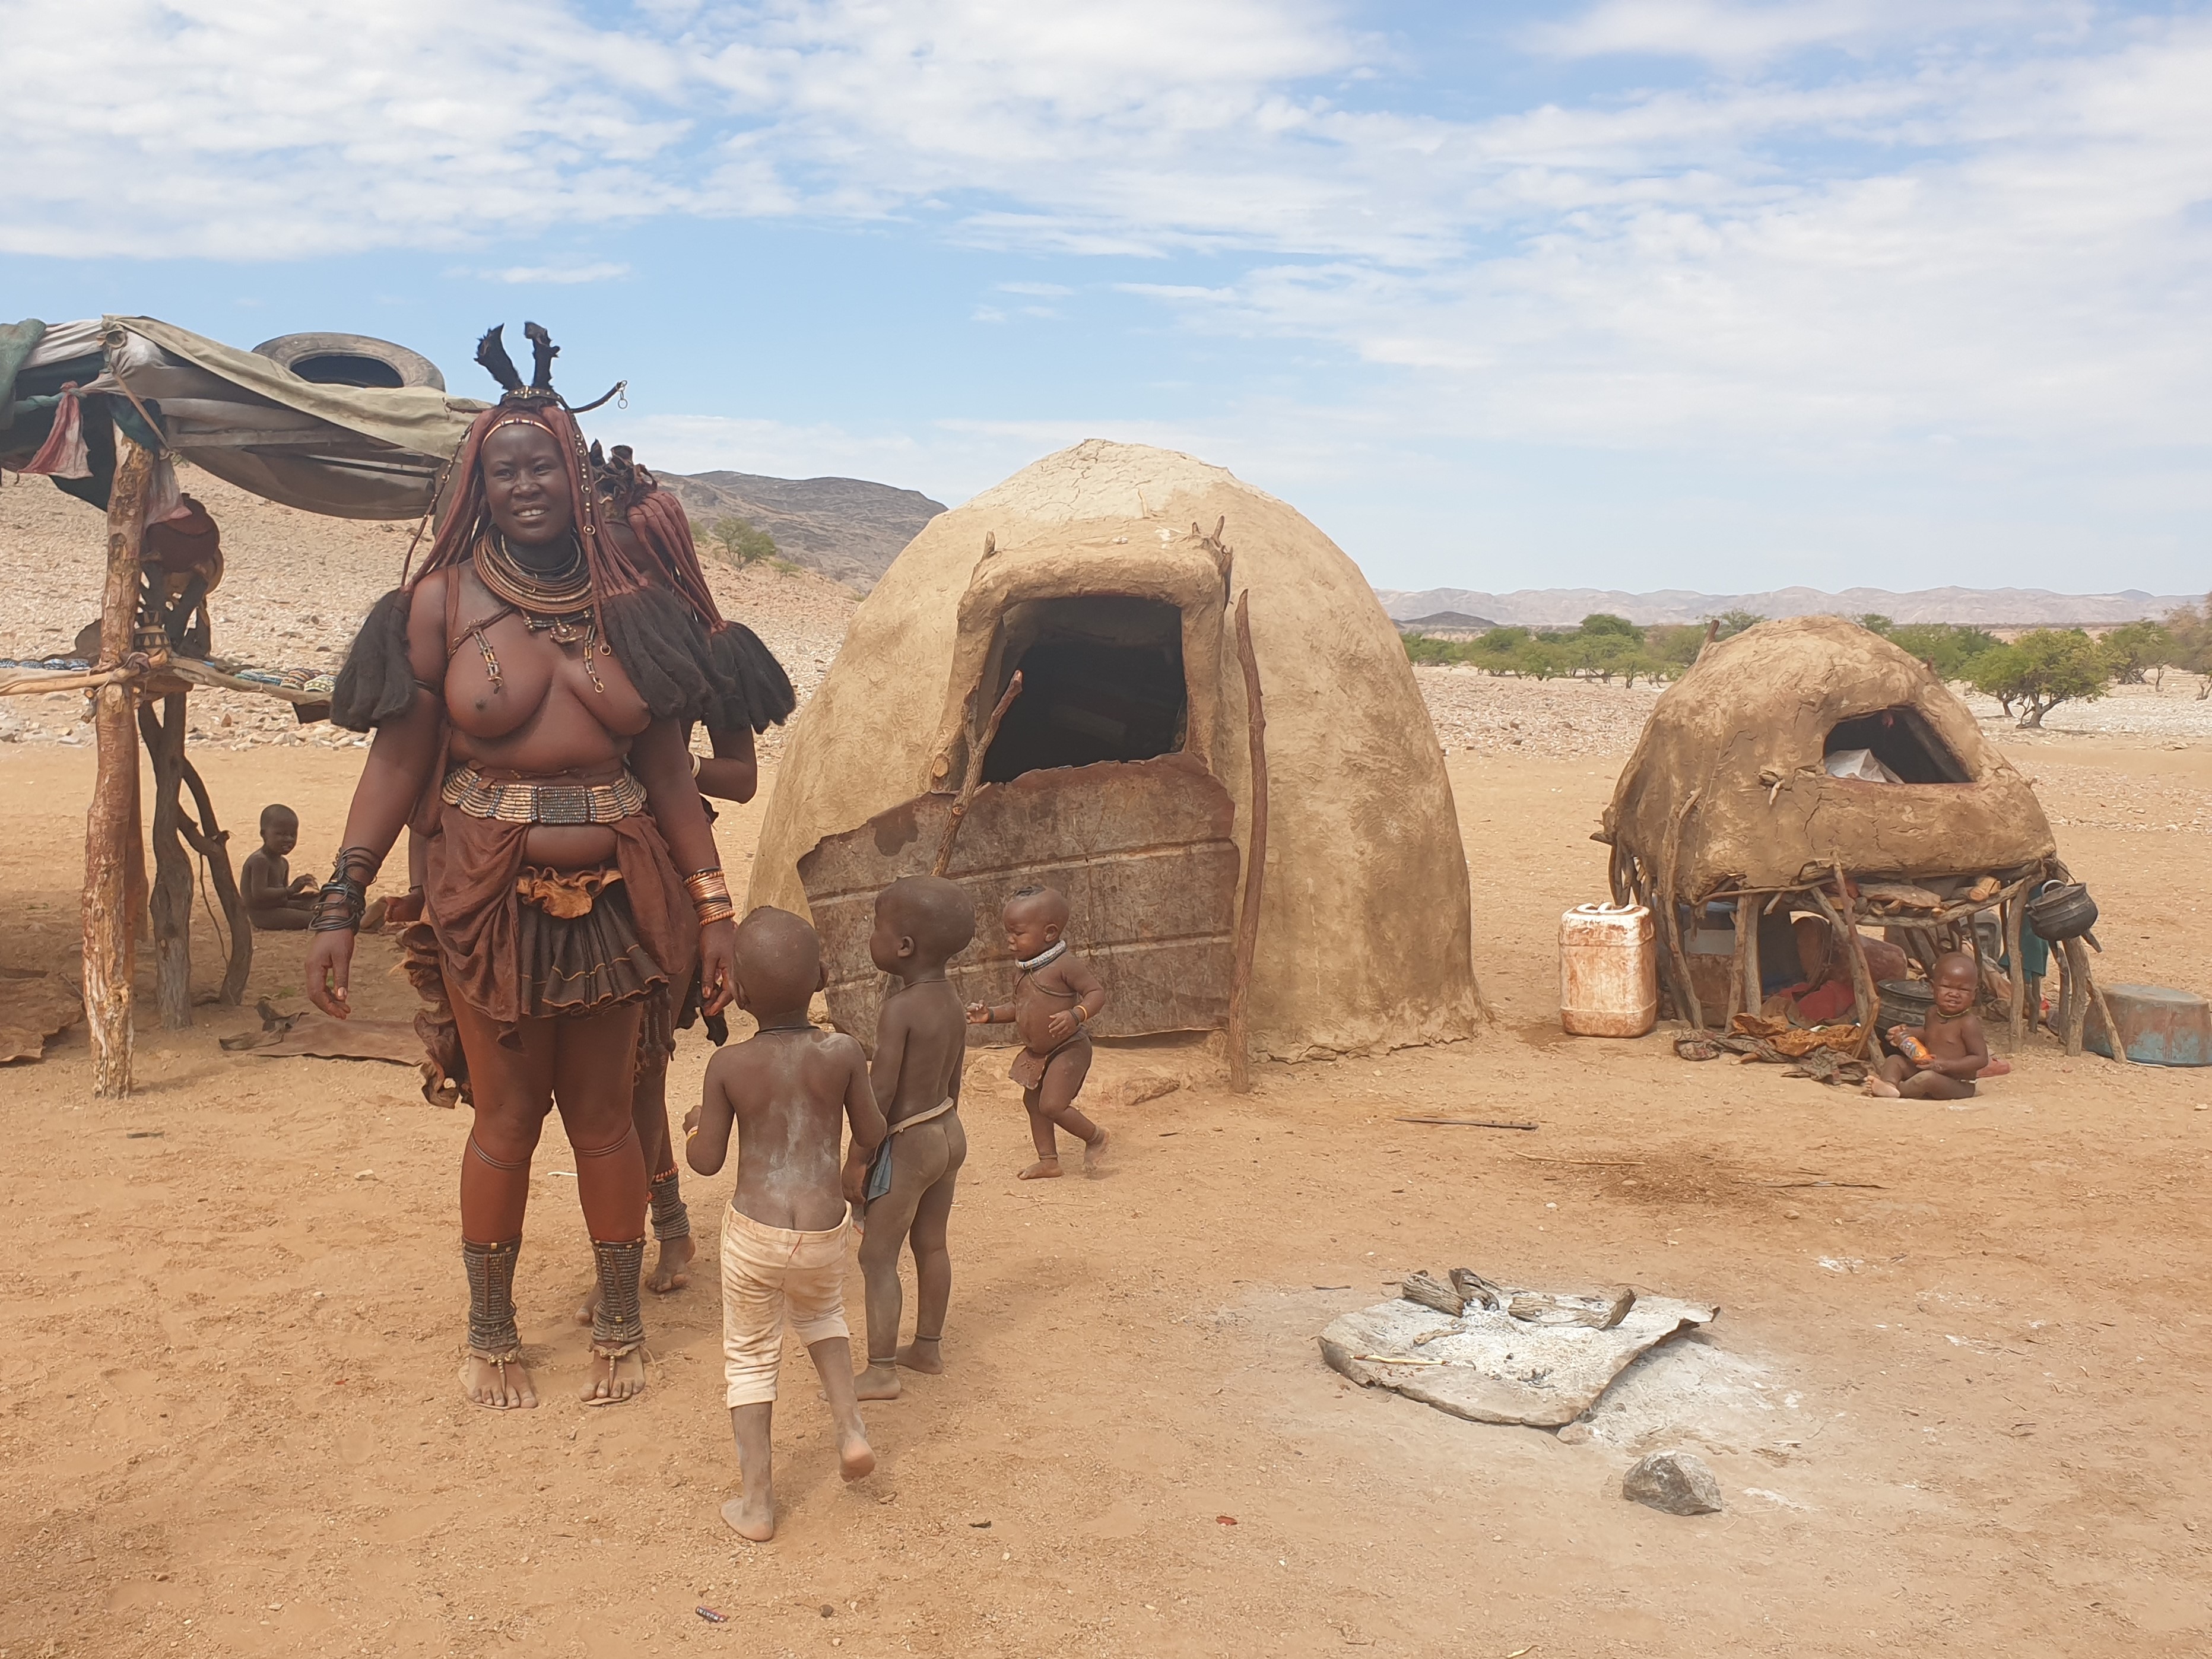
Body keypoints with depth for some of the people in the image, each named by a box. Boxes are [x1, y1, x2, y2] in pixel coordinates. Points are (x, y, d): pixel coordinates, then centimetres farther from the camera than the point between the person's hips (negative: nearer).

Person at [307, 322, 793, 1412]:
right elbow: (397, 760, -2)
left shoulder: (629, 601, 4)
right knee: (505, 1117, 6)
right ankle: (490, 1335, 26)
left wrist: (712, 903, 3)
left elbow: (667, 768, 6)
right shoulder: (443, 603, -2)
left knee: (603, 1112, 10)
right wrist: (339, 905, -8)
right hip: (491, 898, -1)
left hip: (612, 893, 2)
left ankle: (620, 1325, 27)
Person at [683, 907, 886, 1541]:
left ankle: (757, 1503, 16)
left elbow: (707, 1160, -2)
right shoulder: (842, 1053, -7)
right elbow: (872, 1135, 4)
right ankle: (851, 1426, 18)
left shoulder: (727, 1066, -9)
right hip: (823, 1231, 2)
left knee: (749, 1357, 16)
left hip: (753, 1232, -2)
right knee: (821, 1313, 33)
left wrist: (693, 1125, 19)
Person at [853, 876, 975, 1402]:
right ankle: (927, 1347, 32)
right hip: (950, 1134, 9)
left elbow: (880, 1094, -23)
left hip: (907, 1143, -9)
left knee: (878, 1257, 2)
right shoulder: (953, 1005, 3)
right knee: (932, 1245, 19)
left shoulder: (899, 1009, -22)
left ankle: (881, 1370, 6)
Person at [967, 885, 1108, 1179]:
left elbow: (1097, 992, -22)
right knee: (1033, 1102, 14)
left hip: (1068, 1049, -9)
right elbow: (1021, 1008, 18)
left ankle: (1094, 1136, 11)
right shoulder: (1026, 970, 6)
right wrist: (990, 1016, 5)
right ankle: (1049, 1162, 25)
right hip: (1036, 1054, 9)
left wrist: (1076, 1015, -39)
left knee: (1052, 1105, -13)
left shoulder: (1066, 964, -20)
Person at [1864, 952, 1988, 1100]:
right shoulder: (1933, 1014, 5)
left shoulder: (1968, 1022, -18)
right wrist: (1905, 1034, 9)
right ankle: (1888, 1084, -32)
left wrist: (1943, 1065, -28)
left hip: (1958, 1086, -8)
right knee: (1895, 1060, -3)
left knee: (1928, 1078, -36)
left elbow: (1981, 1059, -20)